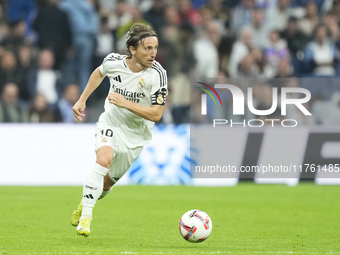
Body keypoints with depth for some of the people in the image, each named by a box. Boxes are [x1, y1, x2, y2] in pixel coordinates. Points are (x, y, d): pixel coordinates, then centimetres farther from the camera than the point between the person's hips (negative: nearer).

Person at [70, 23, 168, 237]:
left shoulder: (157, 74, -24)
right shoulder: (114, 61, -15)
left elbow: (156, 114, -24)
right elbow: (99, 73, 11)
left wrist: (126, 103, -32)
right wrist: (82, 100, 11)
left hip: (136, 134, 0)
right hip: (111, 123, 0)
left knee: (107, 182, 12)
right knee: (104, 160, -29)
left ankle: (87, 202, 45)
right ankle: (85, 216, -22)